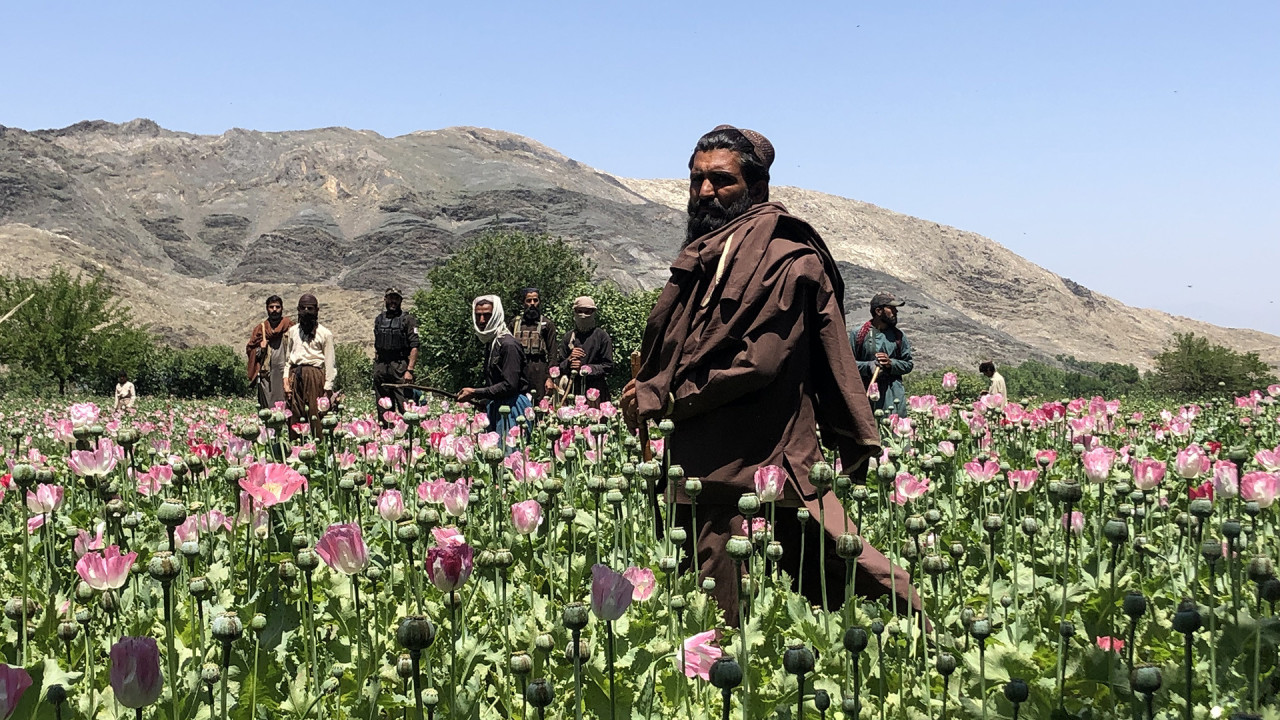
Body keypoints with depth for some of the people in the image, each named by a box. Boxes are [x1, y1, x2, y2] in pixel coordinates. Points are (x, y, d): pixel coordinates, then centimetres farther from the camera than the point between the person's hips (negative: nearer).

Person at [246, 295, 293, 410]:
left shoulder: (290, 327, 9)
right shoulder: (260, 328, 13)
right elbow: (250, 351, 15)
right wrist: (260, 350, -6)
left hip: (285, 374, -1)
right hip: (266, 374, 1)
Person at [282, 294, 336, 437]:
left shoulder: (324, 334, 4)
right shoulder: (292, 331, 16)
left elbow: (329, 362, 2)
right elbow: (287, 359, 18)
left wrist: (328, 388, -4)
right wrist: (286, 381, 7)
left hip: (315, 375, -3)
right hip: (295, 376, 4)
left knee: (315, 415, -7)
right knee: (295, 415, 1)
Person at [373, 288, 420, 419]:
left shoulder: (407, 319, -1)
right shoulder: (379, 319, 15)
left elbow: (414, 347, -7)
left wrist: (409, 370, -15)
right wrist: (375, 368, 14)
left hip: (400, 367, -5)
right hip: (381, 368, 5)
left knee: (404, 407, -11)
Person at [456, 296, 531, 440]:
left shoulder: (508, 345, -13)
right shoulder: (490, 343, 16)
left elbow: (509, 385, -20)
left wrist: (475, 393, -16)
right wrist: (481, 402, 11)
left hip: (511, 407, -9)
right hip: (496, 408, 9)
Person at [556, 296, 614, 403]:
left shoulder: (602, 336, 5)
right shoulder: (568, 337, 15)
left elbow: (608, 366, 0)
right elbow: (560, 368, 16)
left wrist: (585, 368, -10)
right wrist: (569, 360, -5)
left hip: (596, 390, -2)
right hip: (573, 389, 2)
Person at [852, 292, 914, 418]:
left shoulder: (899, 336, 11)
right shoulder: (859, 334, 3)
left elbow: (908, 364, 14)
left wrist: (891, 363, -6)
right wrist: (868, 366, -13)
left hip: (892, 394, 2)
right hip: (865, 392, -2)